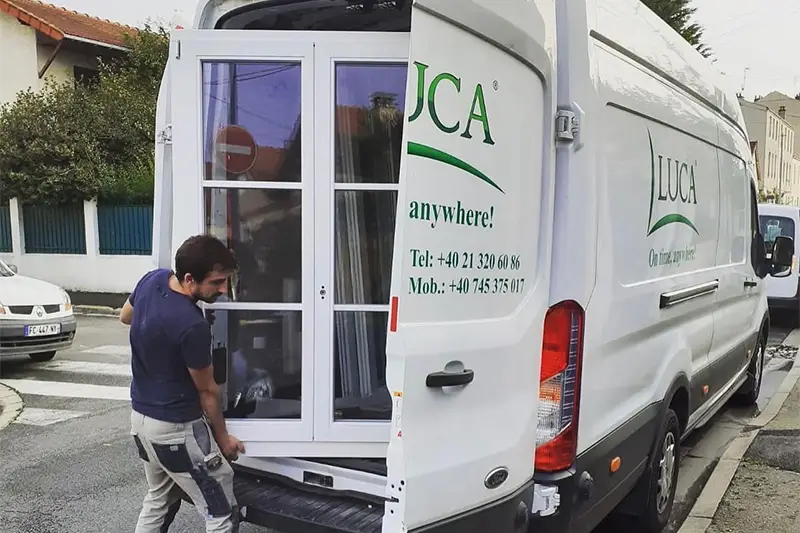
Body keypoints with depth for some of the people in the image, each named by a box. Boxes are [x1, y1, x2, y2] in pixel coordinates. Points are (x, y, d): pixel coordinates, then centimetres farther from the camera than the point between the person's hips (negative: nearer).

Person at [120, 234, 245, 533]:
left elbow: (125, 316, 17)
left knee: (158, 500, 25)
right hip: (176, 429, -9)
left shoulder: (153, 279, -7)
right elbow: (206, 390, -14)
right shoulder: (192, 326, -29)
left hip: (140, 416, 9)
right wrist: (222, 437, 1)